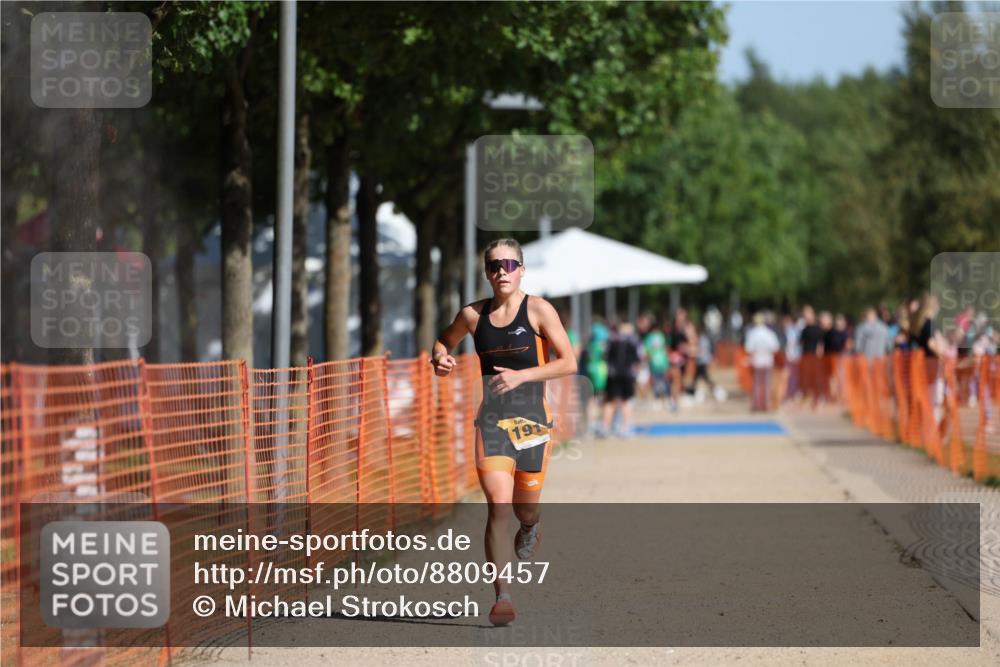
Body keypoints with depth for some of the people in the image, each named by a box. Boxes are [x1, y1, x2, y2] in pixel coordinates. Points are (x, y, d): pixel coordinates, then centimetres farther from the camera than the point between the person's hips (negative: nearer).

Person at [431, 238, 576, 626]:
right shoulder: (473, 315, 5)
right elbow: (443, 341, 24)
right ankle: (503, 597, -17)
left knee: (525, 507, 10)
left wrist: (521, 376, -16)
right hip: (492, 417, 1)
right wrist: (440, 359, 1)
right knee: (498, 505, -14)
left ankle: (530, 527, 48)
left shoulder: (538, 310, -3)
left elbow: (569, 363, -6)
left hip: (532, 416, -1)